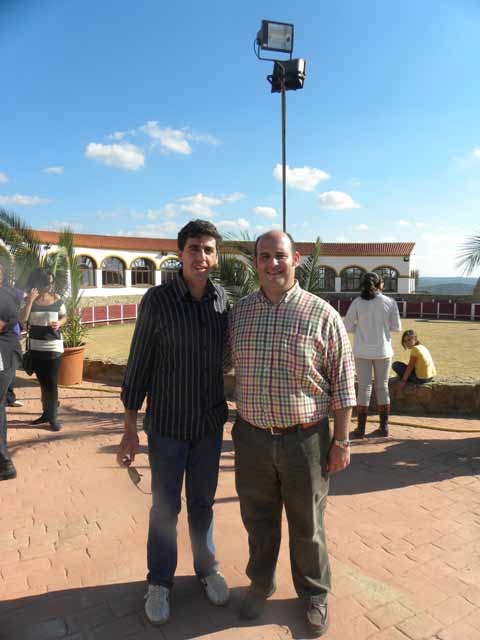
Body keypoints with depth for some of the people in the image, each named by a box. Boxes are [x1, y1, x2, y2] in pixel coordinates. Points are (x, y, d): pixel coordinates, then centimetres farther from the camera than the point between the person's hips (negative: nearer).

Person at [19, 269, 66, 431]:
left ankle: (53, 416, 7)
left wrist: (59, 323, -13)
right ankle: (46, 413, 26)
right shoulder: (29, 299, -3)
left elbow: (64, 316, 8)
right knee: (42, 382, 13)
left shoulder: (57, 299, -3)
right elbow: (22, 318, -16)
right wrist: (31, 299, -23)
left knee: (51, 382, -1)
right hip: (35, 347, 2)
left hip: (53, 346, -2)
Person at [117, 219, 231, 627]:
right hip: (167, 424, -2)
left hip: (211, 423, 3)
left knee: (203, 501, 19)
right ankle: (160, 582, 35)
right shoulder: (157, 300, -13)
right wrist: (130, 431, -7)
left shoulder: (223, 300, -4)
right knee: (165, 506, 12)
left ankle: (207, 569, 41)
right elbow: (138, 366, -9)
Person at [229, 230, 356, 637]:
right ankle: (260, 584, 47)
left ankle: (314, 594, 43)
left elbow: (343, 383, -5)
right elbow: (227, 365, 11)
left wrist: (341, 441, -5)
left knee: (307, 526, 17)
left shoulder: (323, 315, -9)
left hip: (305, 439, -2)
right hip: (251, 438, 3)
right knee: (258, 521, 21)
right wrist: (235, 427, 11)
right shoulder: (238, 312, 0)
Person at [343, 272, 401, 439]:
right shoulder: (390, 302, -4)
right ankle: (383, 427, 19)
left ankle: (360, 429, 8)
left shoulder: (357, 302, -6)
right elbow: (396, 327, 0)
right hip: (383, 350, 1)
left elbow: (347, 327, -6)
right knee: (382, 387, 12)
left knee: (364, 388, 4)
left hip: (362, 351, -1)